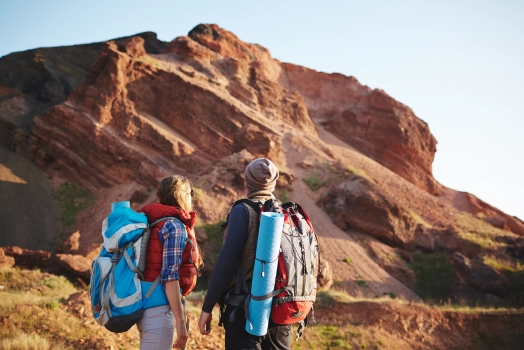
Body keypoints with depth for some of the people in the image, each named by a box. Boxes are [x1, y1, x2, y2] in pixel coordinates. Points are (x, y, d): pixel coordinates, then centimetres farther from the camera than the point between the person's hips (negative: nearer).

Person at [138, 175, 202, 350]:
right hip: (158, 306, -10)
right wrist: (180, 320, -19)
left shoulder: (155, 222, 15)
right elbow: (170, 276, -19)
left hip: (146, 303, 10)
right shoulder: (174, 226, -11)